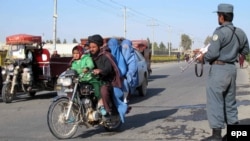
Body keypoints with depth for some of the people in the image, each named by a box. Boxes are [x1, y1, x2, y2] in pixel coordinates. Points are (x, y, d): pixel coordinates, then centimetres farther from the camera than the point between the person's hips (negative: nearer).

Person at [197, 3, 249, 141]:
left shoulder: (220, 32, -15)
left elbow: (213, 53, -19)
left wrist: (203, 58, -1)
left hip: (219, 69, -8)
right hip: (232, 69, 8)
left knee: (215, 102, -2)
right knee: (230, 101, 16)